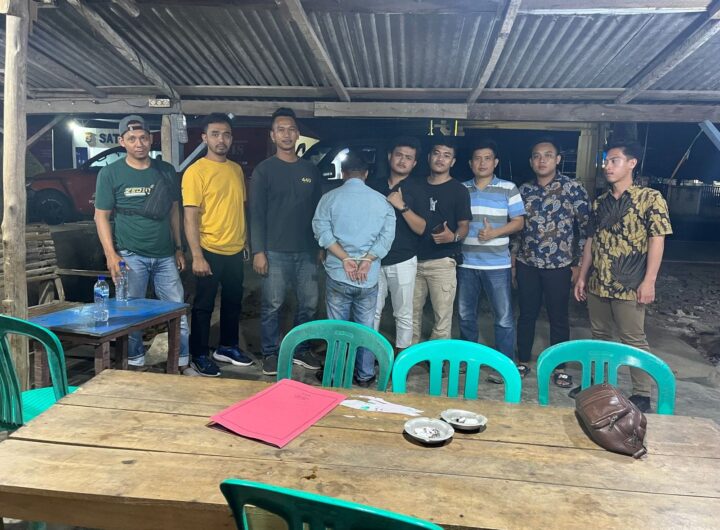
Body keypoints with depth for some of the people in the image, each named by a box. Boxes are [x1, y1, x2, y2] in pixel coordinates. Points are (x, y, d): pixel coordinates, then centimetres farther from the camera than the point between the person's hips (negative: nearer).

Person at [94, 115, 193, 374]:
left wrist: (179, 248, 12)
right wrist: (111, 254, -10)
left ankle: (183, 364, 16)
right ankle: (136, 363, 22)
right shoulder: (110, 173, -1)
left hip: (165, 255, 3)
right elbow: (101, 215, -1)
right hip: (131, 255, -3)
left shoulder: (166, 171, 8)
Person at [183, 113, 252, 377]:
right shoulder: (196, 171, -11)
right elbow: (190, 217, -14)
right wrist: (197, 256, -19)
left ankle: (227, 347, 33)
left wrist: (245, 240, 14)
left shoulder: (236, 169, 8)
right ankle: (200, 355, 20)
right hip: (210, 251, -6)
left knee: (233, 302, 17)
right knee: (204, 305, 6)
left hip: (235, 250, 6)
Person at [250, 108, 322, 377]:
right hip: (275, 251, -3)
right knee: (272, 305, 2)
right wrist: (258, 251, -10)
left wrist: (321, 246, 9)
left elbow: (318, 210, 13)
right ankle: (270, 353, 18)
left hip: (307, 251, 4)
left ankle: (300, 350, 25)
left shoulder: (311, 169, 10)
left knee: (309, 303, 8)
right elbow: (256, 214, -4)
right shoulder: (264, 170, 0)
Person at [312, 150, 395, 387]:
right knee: (365, 327, 13)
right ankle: (365, 375, 22)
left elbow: (322, 231, -9)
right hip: (369, 278, 1)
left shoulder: (330, 198, 0)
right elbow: (387, 235, -6)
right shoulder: (381, 200, 3)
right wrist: (367, 261, -11)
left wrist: (345, 258, -12)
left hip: (338, 275, -1)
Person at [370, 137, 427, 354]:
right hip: (375, 259, 3)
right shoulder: (375, 186, 10)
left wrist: (402, 206, -19)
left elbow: (421, 228, -7)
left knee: (403, 314, 4)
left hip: (402, 261, -3)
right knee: (372, 310, 6)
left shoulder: (416, 190, 0)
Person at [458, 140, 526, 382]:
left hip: (497, 264, -3)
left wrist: (494, 233, -18)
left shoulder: (508, 189, 0)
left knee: (504, 317, 0)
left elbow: (518, 222, -3)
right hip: (466, 263, 3)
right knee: (465, 315, 13)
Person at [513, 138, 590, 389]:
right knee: (526, 314, 12)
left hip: (559, 265, -3)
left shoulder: (573, 188, -6)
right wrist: (512, 261, 10)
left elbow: (585, 227, -5)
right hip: (527, 264, 3)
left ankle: (559, 366, 23)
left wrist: (579, 264, -7)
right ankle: (523, 360, 28)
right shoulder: (524, 190, 5)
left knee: (558, 317, 8)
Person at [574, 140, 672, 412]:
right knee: (599, 336, 15)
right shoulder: (600, 202, 10)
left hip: (629, 285, -5)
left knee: (634, 340, 2)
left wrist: (649, 281, -15)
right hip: (597, 283, 6)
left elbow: (657, 240, -9)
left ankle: (642, 394, 14)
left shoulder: (650, 198, -5)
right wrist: (582, 276, 11)